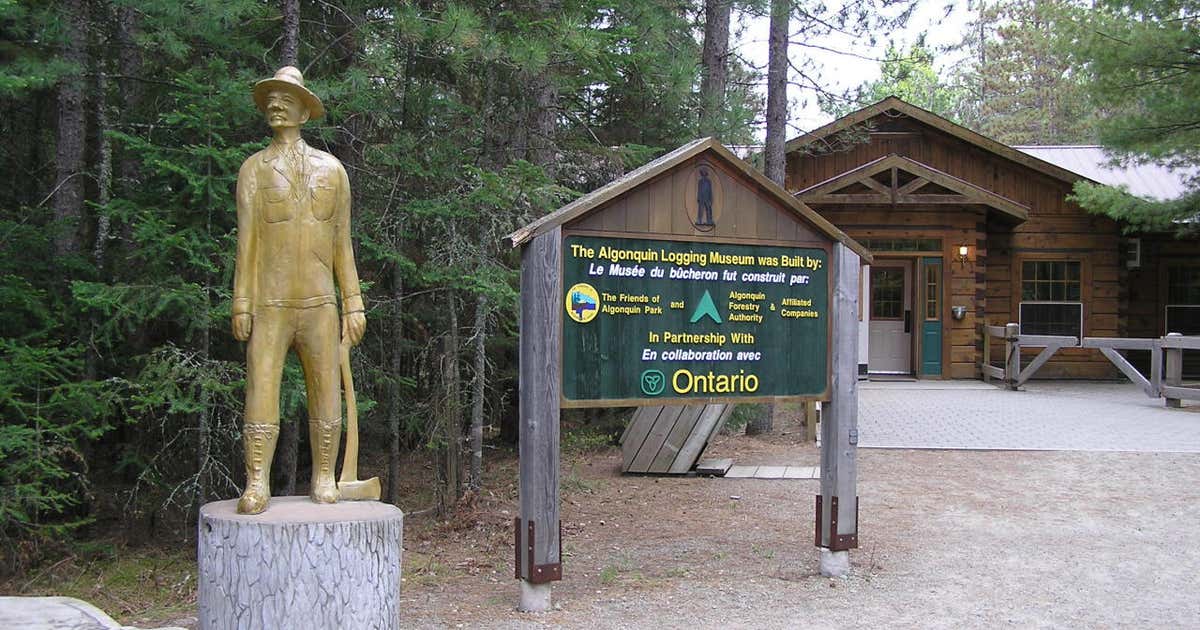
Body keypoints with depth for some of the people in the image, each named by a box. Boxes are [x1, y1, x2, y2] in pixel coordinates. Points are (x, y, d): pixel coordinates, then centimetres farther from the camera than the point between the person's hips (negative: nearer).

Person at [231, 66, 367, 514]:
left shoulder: (331, 169, 12)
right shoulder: (254, 168, 9)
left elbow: (342, 243, 12)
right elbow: (246, 239, 5)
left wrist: (353, 305, 8)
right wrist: (241, 304, -2)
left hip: (319, 305, 1)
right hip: (270, 305, -1)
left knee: (325, 397, 1)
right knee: (260, 391, -8)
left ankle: (324, 481, 10)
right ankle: (257, 485, -4)